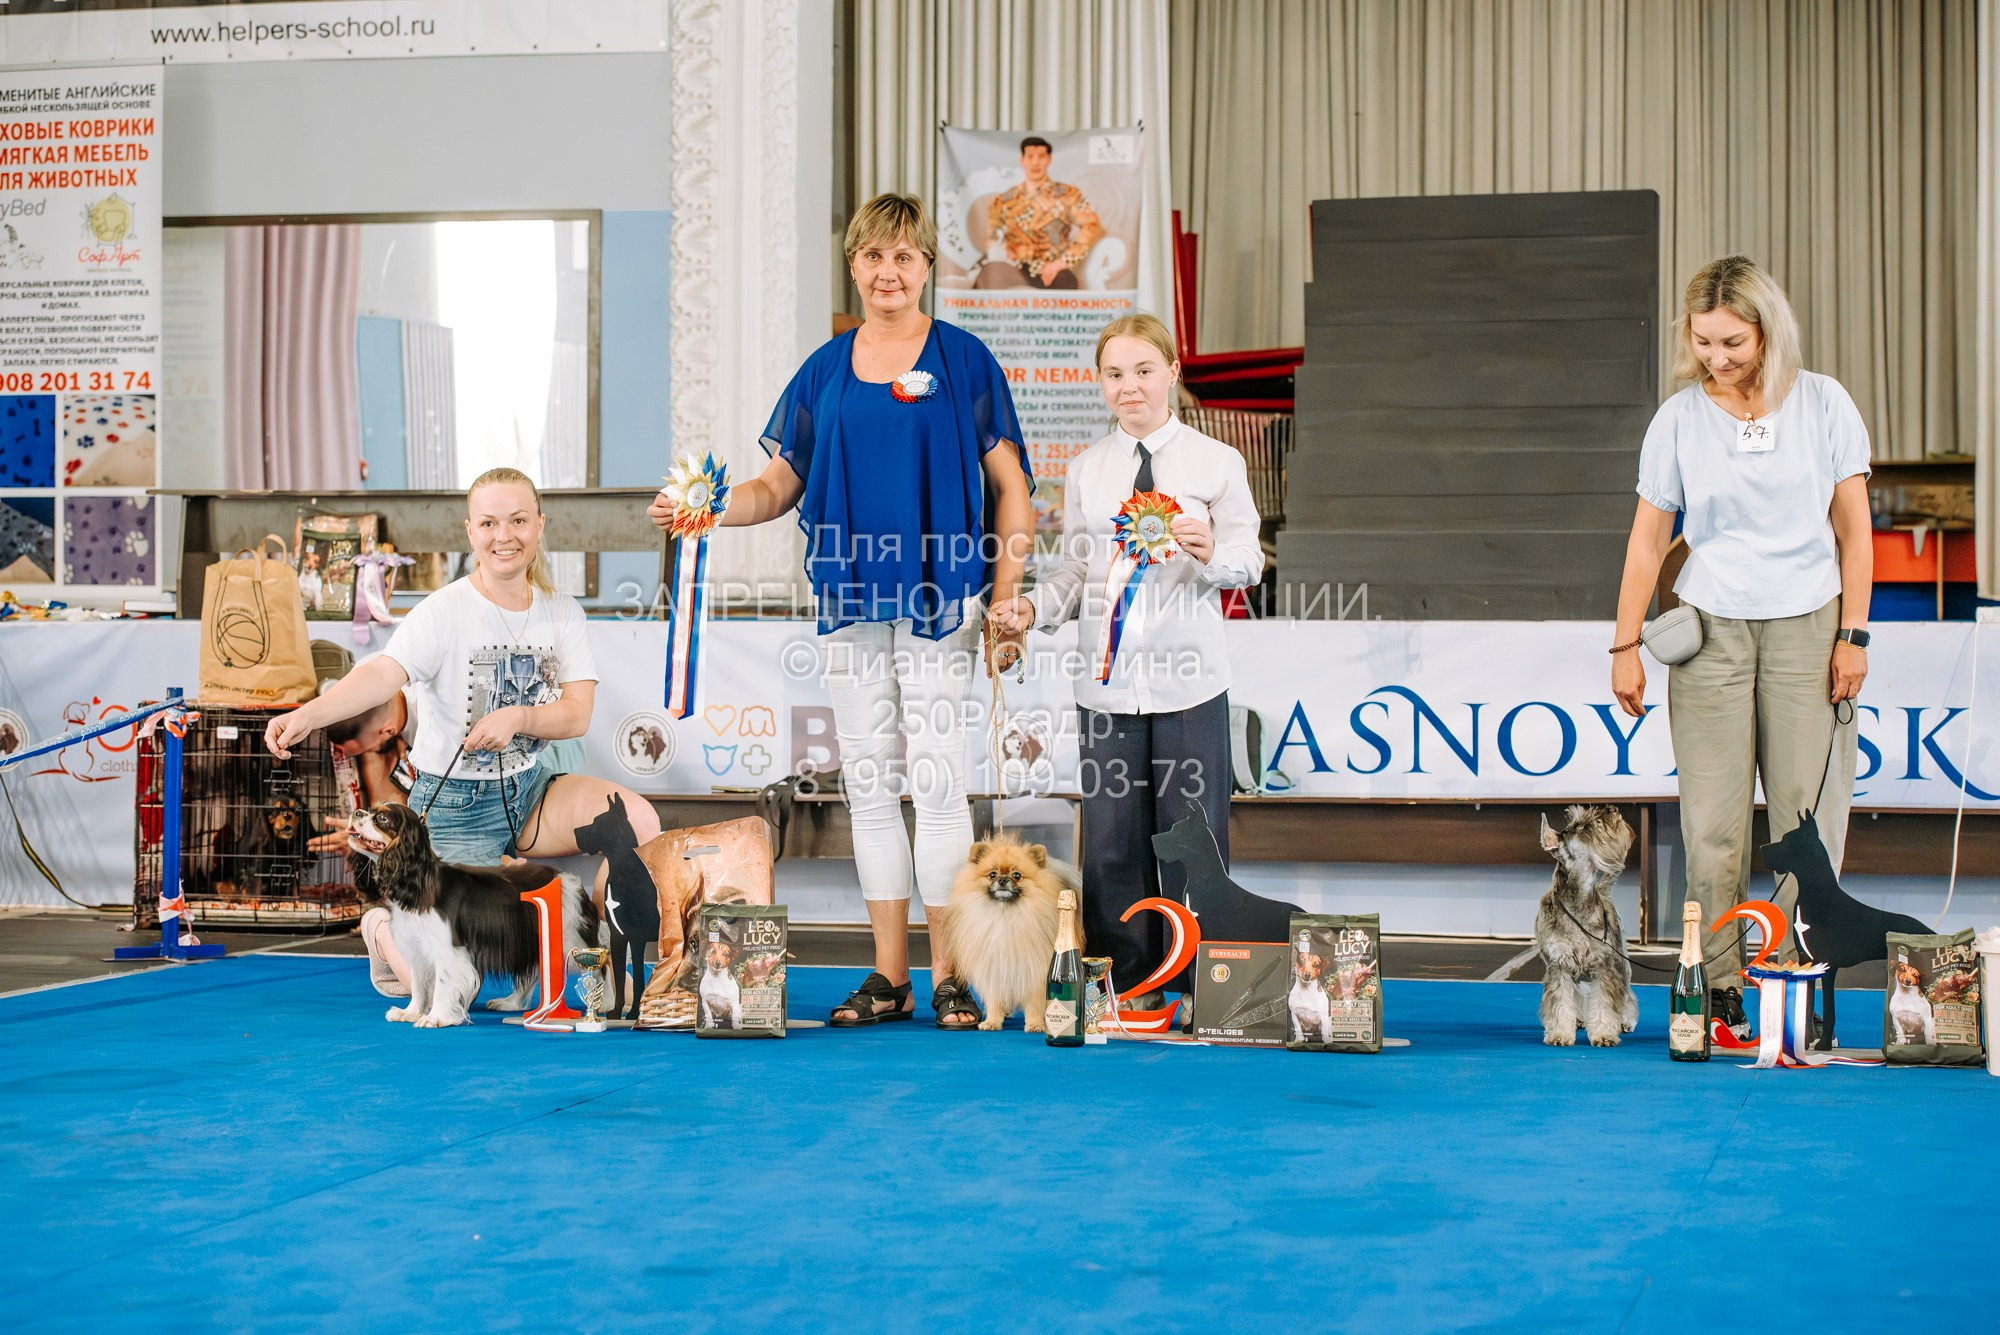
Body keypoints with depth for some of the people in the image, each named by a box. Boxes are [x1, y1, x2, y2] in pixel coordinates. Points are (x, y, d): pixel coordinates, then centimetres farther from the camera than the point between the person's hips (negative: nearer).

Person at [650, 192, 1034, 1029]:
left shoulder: (963, 361, 0)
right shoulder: (824, 371, 10)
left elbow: (1010, 489, 0)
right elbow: (779, 486, 11)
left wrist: (1008, 606, -6)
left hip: (938, 594, -4)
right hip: (850, 597, 4)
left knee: (937, 779, -6)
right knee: (868, 780, 7)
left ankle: (949, 976, 2)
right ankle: (889, 976, 14)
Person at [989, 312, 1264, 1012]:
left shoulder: (1216, 461, 4)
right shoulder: (1086, 469, 13)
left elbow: (1247, 561, -1)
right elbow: (1077, 569, 13)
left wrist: (1211, 552, -22)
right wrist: (1032, 607, -4)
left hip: (1188, 681, -3)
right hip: (1108, 683, 3)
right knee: (1111, 837, 3)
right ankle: (1126, 984, 12)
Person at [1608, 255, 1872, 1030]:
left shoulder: (1823, 404, 0)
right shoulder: (1678, 419, 1)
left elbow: (1853, 527, 4)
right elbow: (1647, 538, 5)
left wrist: (1853, 634, -2)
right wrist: (1626, 646, 2)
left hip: (1808, 625, 0)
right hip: (1711, 629, 0)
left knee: (1808, 811, -3)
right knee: (1713, 819, -2)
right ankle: (1716, 992, 4)